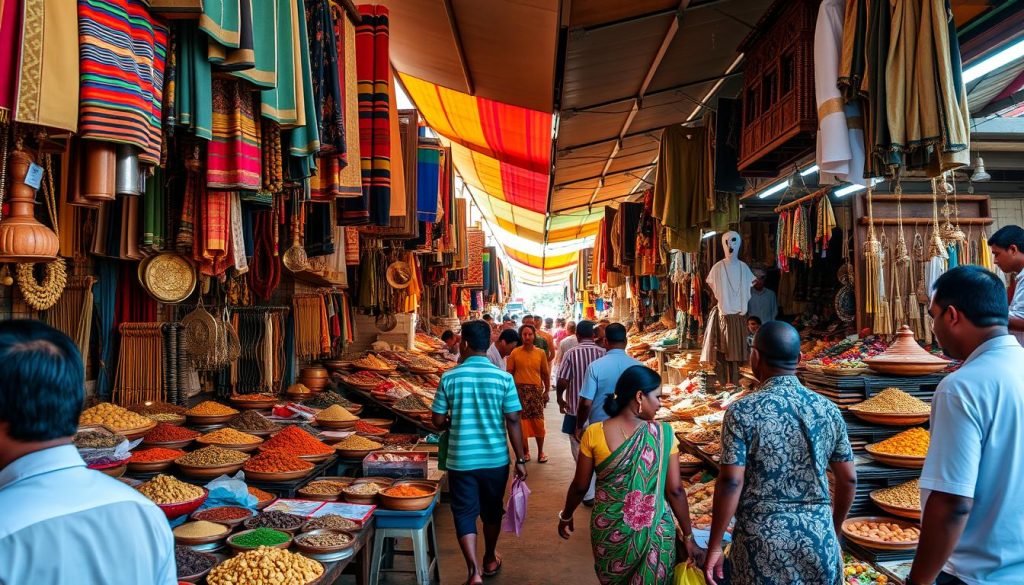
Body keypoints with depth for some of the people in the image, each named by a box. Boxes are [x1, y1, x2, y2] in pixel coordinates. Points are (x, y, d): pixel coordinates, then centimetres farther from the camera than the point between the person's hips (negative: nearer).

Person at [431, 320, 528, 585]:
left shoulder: (450, 377, -8)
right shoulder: (503, 378, -9)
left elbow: (438, 421, -1)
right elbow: (513, 421, -7)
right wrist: (520, 459, 1)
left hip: (461, 460, -1)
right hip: (495, 459, 1)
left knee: (464, 513, 10)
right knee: (492, 511, 20)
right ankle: (490, 560, 39)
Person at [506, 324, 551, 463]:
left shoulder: (541, 353, 1)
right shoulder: (514, 353, -3)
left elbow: (545, 373, 8)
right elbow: (509, 373, 1)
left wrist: (547, 391, 8)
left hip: (536, 390, 1)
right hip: (520, 390, -1)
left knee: (538, 423, 2)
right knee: (521, 423, 6)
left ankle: (540, 451, 18)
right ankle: (525, 451, 21)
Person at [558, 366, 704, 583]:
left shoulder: (594, 434, -12)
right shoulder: (664, 434, -12)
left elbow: (580, 487, -4)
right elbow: (675, 490, -9)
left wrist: (566, 516, 14)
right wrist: (688, 537, 2)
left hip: (610, 531, 1)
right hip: (656, 531, -1)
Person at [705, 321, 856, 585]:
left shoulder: (742, 411, -11)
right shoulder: (828, 409, 1)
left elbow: (730, 482, -15)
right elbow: (848, 479, 7)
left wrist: (714, 547, -8)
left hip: (761, 539, -3)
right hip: (818, 538, 3)